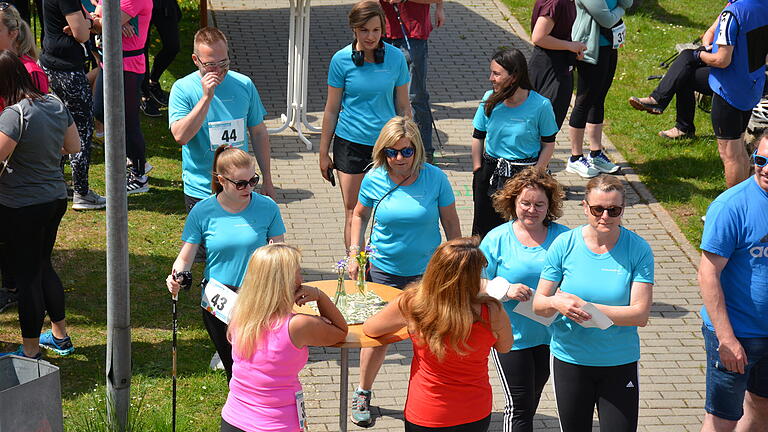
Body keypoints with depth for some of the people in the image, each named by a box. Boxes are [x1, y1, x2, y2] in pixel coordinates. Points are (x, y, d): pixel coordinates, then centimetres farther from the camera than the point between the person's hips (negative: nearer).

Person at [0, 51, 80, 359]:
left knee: (26, 276, 4)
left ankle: (30, 352, 14)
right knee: (43, 266, 23)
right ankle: (60, 336, 34)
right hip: (56, 198, 8)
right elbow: (74, 146, 12)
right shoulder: (55, 104, 2)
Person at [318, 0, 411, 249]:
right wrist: (324, 153, 6)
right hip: (351, 142, -1)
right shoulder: (342, 60, -6)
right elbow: (332, 110, 2)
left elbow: (403, 107, 6)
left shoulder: (395, 58, -3)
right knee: (353, 213, 3)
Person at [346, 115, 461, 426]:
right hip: (384, 271, 1)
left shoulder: (435, 179, -11)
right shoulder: (374, 180, -8)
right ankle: (363, 394, 29)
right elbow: (359, 215, 10)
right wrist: (355, 252, 3)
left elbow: (451, 225, -1)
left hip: (426, 271, 0)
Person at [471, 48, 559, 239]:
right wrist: (478, 170, 3)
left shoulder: (540, 105, -13)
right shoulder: (489, 100, -4)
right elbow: (478, 137, 7)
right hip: (491, 171, 3)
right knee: (484, 226, 7)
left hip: (526, 172, -3)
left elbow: (548, 144, -4)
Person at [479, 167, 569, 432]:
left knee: (530, 402, 19)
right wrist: (506, 291, -22)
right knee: (519, 406, -4)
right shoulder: (497, 239, -5)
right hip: (511, 335, -3)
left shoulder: (562, 237, 1)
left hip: (550, 334, 3)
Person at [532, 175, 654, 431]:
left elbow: (640, 314, -14)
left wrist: (587, 308, -21)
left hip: (620, 364, -1)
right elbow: (538, 304, -1)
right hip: (570, 360, 1)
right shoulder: (565, 244, -5)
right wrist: (557, 303, -24)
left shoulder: (638, 249, -8)